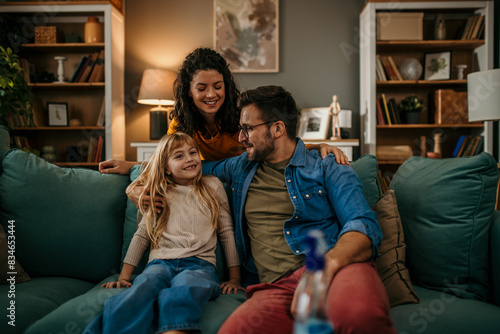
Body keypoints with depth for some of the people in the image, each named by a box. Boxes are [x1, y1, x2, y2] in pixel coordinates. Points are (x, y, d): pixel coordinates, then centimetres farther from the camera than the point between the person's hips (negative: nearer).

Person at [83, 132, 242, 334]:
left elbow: (227, 232, 16)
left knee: (183, 291, -40)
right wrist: (124, 276, 11)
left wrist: (235, 278, 10)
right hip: (161, 262, 2)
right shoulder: (160, 194, 19)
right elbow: (142, 235, 20)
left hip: (199, 264, -1)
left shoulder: (212, 186, 17)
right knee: (142, 288, -37)